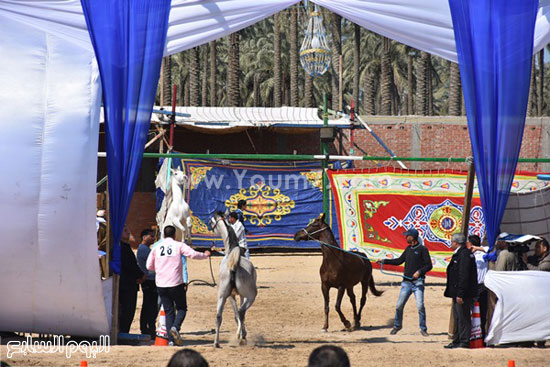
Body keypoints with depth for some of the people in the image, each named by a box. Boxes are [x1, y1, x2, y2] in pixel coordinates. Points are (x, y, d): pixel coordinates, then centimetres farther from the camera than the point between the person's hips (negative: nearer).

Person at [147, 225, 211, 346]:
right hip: (176, 284, -3)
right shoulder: (179, 245, -3)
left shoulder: (156, 247, 7)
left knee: (168, 311, 9)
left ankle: (171, 339, 1)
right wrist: (205, 255, 6)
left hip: (161, 285, 3)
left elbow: (149, 266, 9)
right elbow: (193, 254, -12)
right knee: (182, 308, 11)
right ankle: (175, 327, -17)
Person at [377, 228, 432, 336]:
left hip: (418, 282, -6)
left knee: (420, 306, -13)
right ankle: (397, 325, 22)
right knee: (399, 305, 4)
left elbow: (429, 265, -8)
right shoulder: (408, 249, 15)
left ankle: (423, 329, -2)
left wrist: (419, 271, -23)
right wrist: (384, 261, 21)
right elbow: (399, 261, 23)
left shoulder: (422, 249, -5)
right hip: (406, 282, 6)